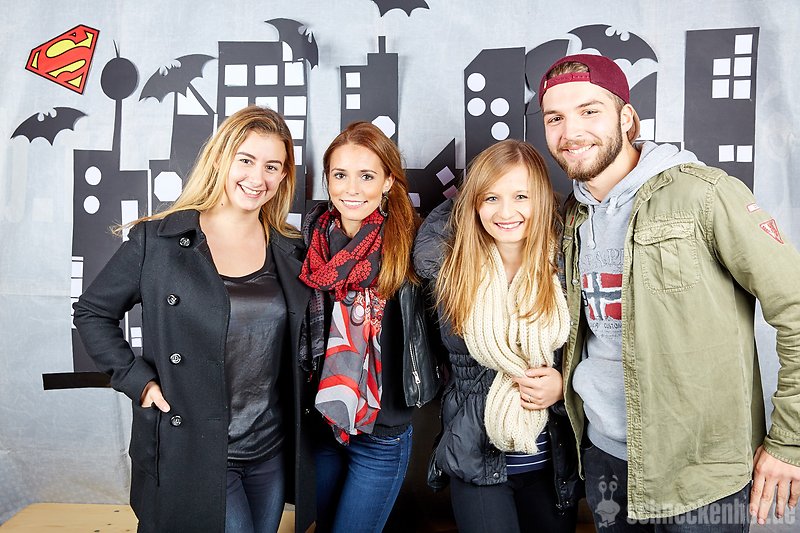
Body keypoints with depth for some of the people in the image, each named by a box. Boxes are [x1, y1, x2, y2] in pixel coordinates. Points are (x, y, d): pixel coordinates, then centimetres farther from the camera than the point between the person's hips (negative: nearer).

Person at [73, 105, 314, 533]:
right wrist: (137, 380, -9)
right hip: (191, 453, -4)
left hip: (272, 452, 5)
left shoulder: (291, 253, 2)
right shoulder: (156, 241, -9)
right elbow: (92, 312, 1)